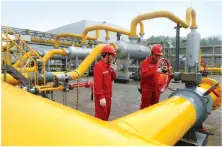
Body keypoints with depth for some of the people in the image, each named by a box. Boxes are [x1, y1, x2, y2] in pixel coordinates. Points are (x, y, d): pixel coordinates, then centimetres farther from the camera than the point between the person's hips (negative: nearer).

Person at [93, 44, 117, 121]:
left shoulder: (108, 66, 9)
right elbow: (97, 83, -25)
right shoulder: (98, 66, -19)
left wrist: (113, 71, 0)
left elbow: (111, 79, 17)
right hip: (102, 96, -9)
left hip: (108, 95, 9)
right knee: (101, 116, 1)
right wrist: (101, 97, -26)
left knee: (106, 115, 22)